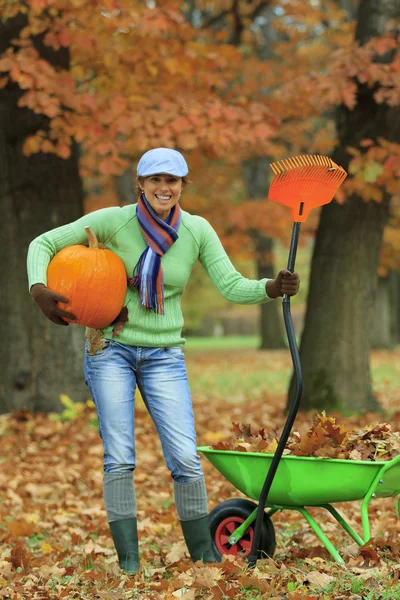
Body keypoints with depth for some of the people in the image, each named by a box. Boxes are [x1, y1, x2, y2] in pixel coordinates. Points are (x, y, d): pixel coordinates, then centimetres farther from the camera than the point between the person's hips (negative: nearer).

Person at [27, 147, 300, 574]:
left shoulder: (197, 230, -5)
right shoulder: (114, 220, -11)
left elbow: (232, 287, -9)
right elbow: (44, 244, -7)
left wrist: (274, 287, -29)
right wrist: (38, 290, -25)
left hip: (164, 355, 2)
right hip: (110, 347, -1)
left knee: (186, 459, -6)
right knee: (120, 458, -4)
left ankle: (206, 558, 8)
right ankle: (128, 564, 3)